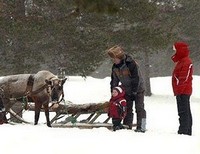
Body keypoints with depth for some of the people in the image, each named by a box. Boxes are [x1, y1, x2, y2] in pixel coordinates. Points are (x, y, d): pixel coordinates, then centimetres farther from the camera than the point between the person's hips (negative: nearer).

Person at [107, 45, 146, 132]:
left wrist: (134, 92, -23)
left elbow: (136, 79, -24)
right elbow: (114, 81, 7)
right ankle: (127, 126, 11)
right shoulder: (115, 67, -3)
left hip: (138, 89, -6)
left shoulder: (131, 64, -25)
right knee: (127, 108, 6)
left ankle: (141, 127, -9)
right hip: (127, 91, 7)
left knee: (139, 108, -9)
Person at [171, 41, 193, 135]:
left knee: (183, 112, -12)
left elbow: (184, 78, -21)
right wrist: (177, 91, 18)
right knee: (186, 111, 14)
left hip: (183, 92, -11)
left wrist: (179, 90, -23)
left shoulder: (186, 62, -14)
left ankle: (183, 130, -15)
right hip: (183, 91, 11)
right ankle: (188, 131, 20)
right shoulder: (181, 61, 19)